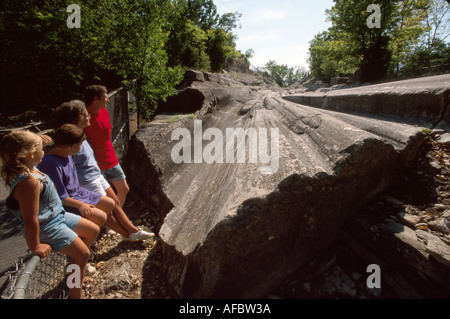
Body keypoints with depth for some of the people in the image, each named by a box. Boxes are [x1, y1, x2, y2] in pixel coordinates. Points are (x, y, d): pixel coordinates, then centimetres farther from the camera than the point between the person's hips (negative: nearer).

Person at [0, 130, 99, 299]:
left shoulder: (29, 169, -5)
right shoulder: (29, 182, -36)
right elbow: (30, 220, -32)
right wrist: (35, 246, -24)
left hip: (58, 215, 10)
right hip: (47, 227, -10)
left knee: (93, 230, 17)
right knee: (83, 254, -2)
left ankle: (76, 266, 38)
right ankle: (76, 294, 20)